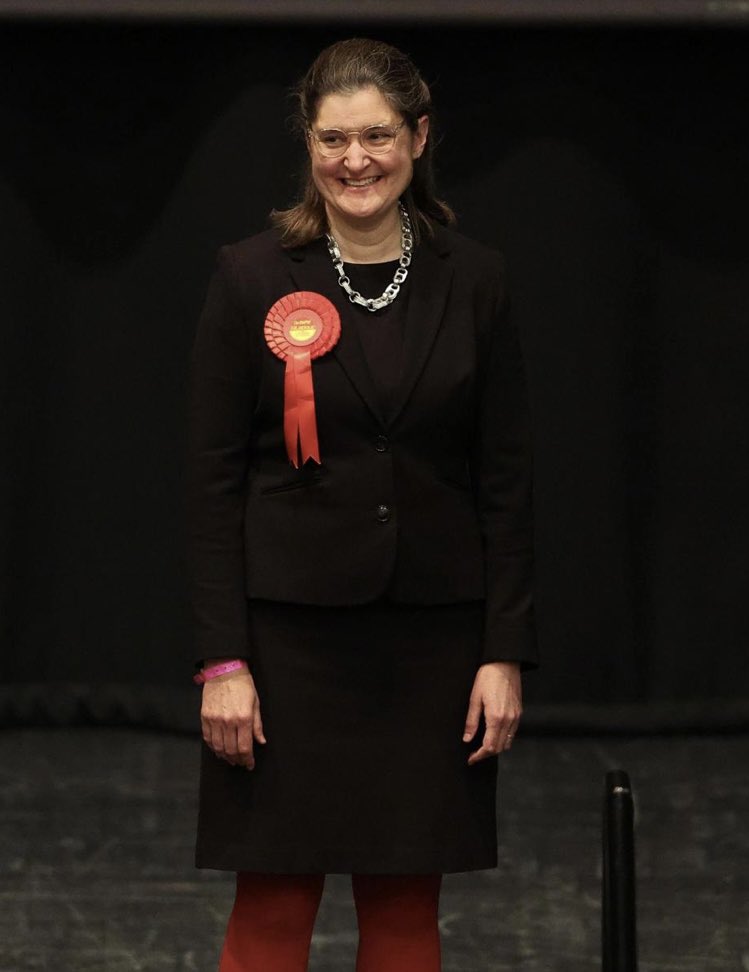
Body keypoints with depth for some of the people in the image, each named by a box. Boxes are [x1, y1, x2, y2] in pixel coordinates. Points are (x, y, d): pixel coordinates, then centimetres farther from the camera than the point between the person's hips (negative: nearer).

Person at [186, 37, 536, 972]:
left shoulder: (471, 280, 2)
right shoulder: (252, 277, -3)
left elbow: (505, 480, 4)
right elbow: (213, 479, -3)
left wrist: (506, 651, -1)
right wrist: (222, 658, -9)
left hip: (431, 631, 2)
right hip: (290, 628, -2)